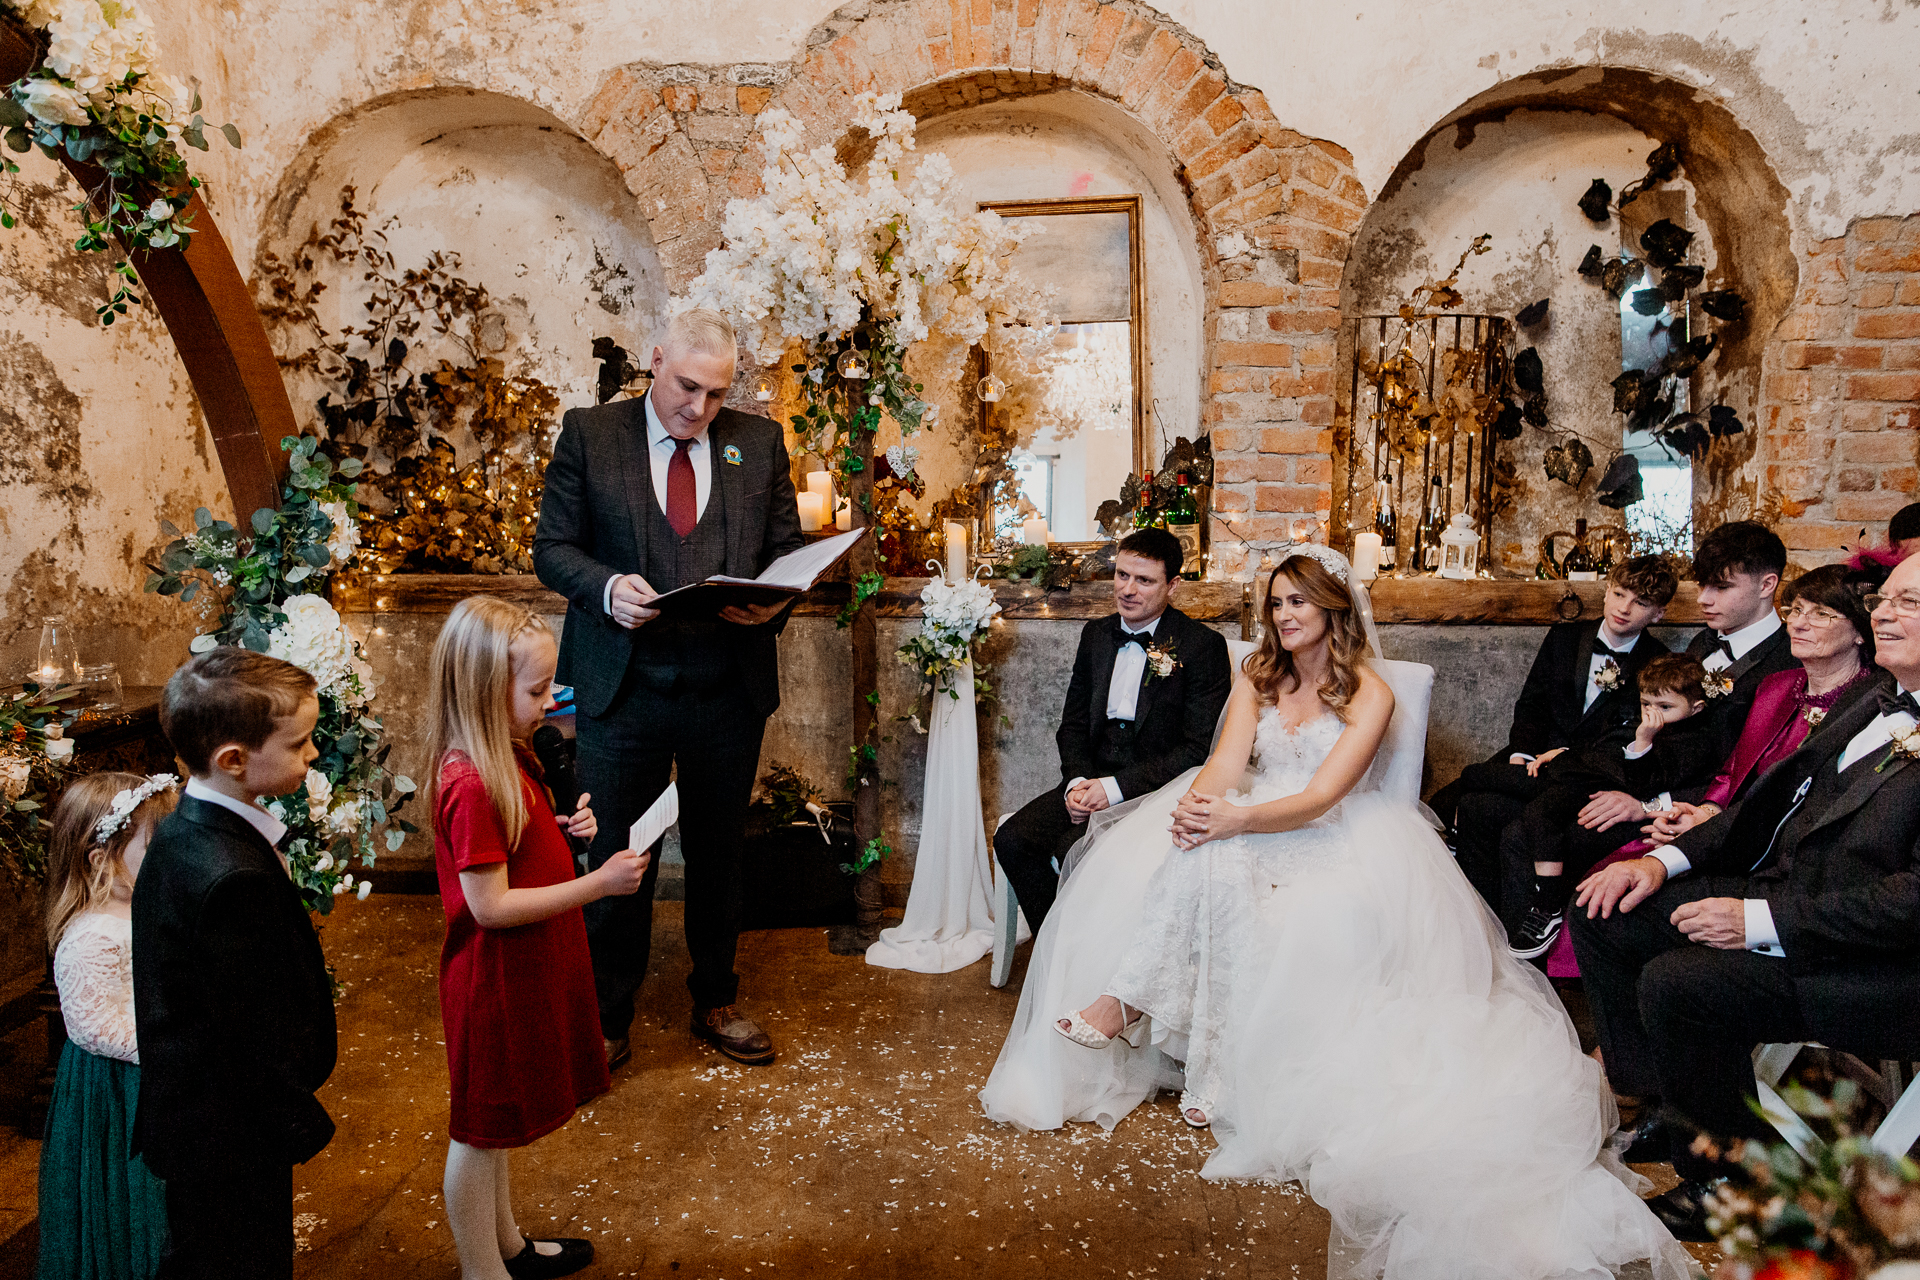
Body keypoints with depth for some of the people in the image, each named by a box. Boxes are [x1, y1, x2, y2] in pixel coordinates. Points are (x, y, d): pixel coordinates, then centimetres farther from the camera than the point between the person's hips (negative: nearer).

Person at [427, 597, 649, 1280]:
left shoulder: (503, 758, 2)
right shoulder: (470, 784, -28)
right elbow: (490, 905, -27)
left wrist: (561, 829, -3)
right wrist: (600, 883, -25)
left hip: (522, 972, 10)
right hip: (495, 982, -10)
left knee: (499, 1121, 25)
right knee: (481, 1133, 10)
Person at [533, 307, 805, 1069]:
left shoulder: (759, 442, 6)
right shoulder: (588, 434, 1)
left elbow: (788, 549, 7)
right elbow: (553, 547, -1)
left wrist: (773, 602, -15)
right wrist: (608, 588, -21)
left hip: (730, 690, 2)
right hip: (623, 690, -2)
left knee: (718, 853, 16)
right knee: (617, 856, 7)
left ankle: (716, 1002, 36)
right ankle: (606, 1019, 27)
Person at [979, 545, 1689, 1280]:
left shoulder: (1370, 693, -8)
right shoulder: (1257, 676, 8)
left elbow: (1322, 798, -18)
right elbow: (1226, 761, -5)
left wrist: (1236, 818, -34)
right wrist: (1195, 805, -28)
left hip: (1336, 837, -4)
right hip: (1256, 824, 4)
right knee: (1201, 853, -27)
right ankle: (1126, 1001, -25)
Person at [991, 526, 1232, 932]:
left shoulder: (1203, 646, -8)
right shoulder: (1096, 634, 11)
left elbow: (1199, 749, -12)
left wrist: (1117, 787, -17)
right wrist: (1078, 781, -5)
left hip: (1156, 789, -6)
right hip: (1093, 780, 6)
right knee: (1012, 839, -16)